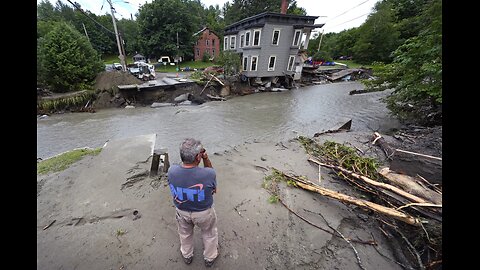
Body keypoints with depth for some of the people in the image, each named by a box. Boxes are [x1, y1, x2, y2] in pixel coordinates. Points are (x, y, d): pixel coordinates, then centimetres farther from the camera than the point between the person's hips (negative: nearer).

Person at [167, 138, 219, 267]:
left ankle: (187, 256, 62)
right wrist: (206, 159, -21)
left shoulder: (171, 171, -28)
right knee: (209, 234, 30)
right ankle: (209, 258, 56)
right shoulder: (209, 174, -37)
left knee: (185, 234, 34)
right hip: (203, 213, -2)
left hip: (181, 211, 3)